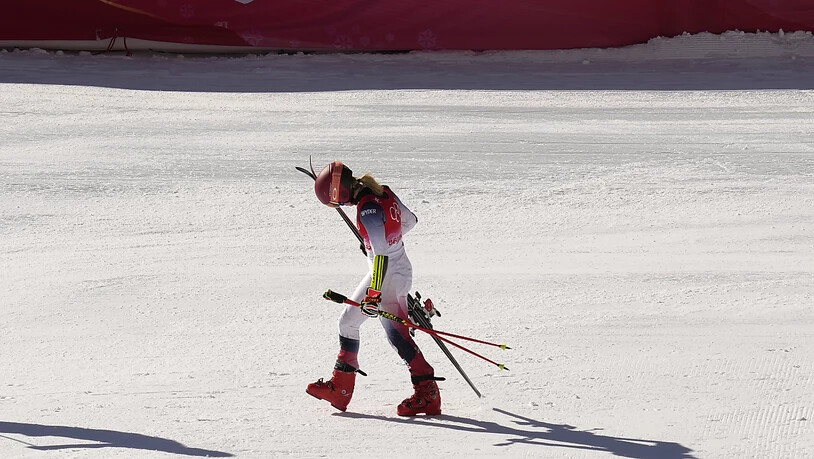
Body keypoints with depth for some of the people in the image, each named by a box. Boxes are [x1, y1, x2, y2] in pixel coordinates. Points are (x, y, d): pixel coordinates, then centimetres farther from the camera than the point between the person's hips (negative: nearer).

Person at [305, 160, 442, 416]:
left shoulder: (368, 209, -24)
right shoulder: (383, 193, 3)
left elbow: (382, 253, -30)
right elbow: (410, 220, 18)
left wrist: (374, 292, -34)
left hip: (387, 275, -10)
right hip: (398, 268, 10)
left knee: (396, 334, -12)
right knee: (348, 321, 16)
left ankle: (428, 395, -12)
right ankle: (340, 389, 23)